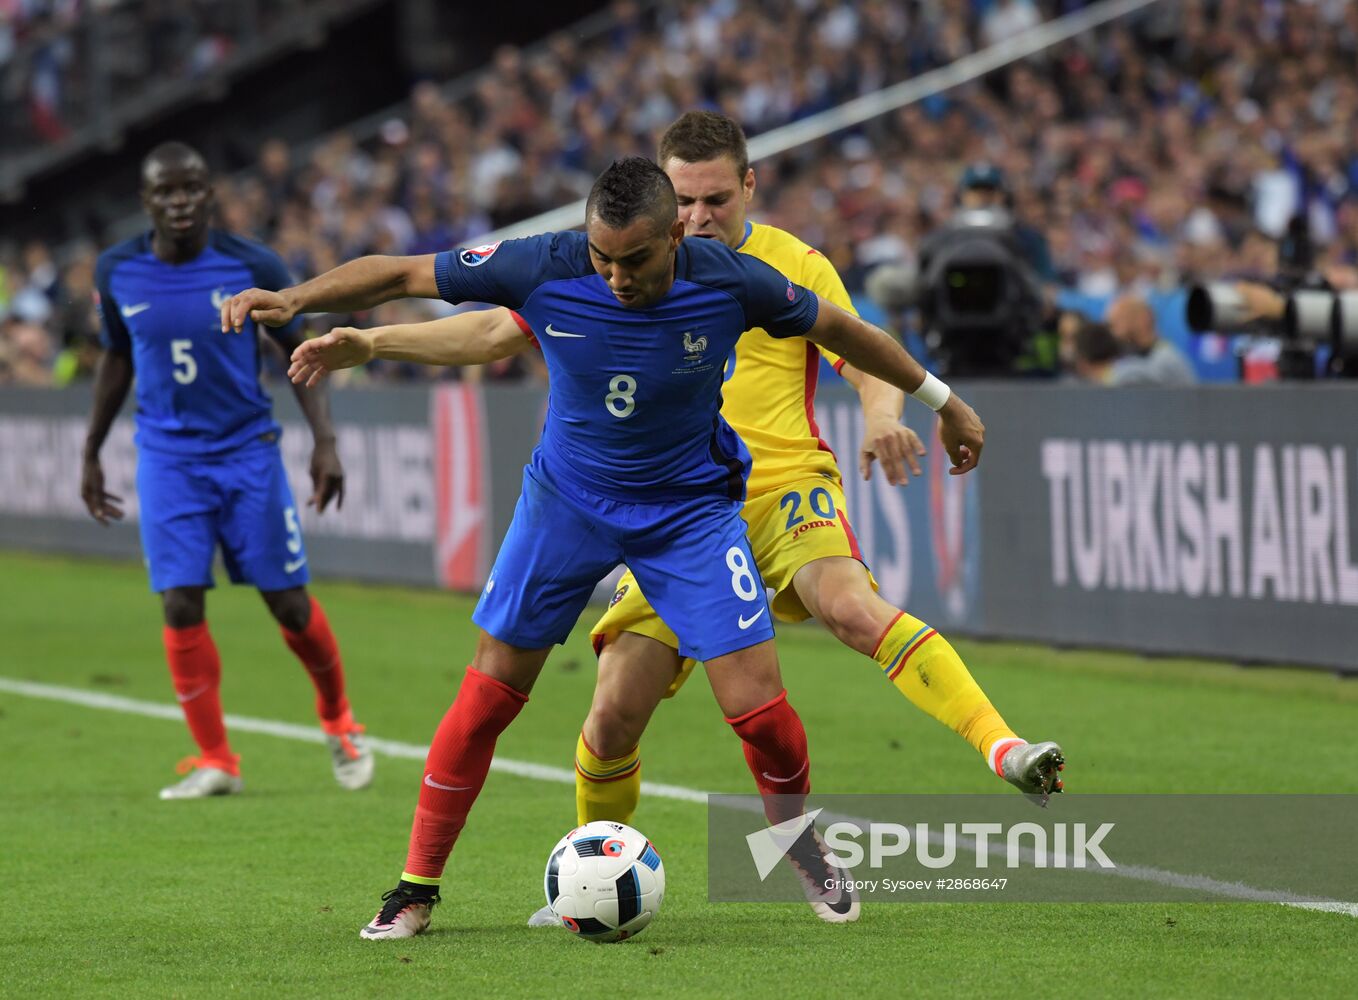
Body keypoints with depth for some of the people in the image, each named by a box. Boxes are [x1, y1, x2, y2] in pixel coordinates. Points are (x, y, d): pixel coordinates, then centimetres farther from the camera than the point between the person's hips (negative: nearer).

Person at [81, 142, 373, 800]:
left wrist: (325, 441, -7)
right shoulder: (117, 272, -3)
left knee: (289, 603, 1)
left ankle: (338, 720, 27)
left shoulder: (252, 267, -10)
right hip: (167, 457, 1)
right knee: (181, 607, -9)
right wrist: (91, 454, 16)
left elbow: (299, 351, 1)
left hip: (248, 450, -1)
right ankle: (215, 761, 2)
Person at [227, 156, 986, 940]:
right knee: (488, 696, -1)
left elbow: (834, 326, -4)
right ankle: (417, 890, 13)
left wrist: (942, 401, 7)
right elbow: (403, 275, -15)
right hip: (567, 499, 1)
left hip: (691, 507, 0)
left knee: (758, 707, -8)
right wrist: (293, 300, -28)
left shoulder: (728, 281, -22)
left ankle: (802, 849, 22)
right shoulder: (544, 269, -23)